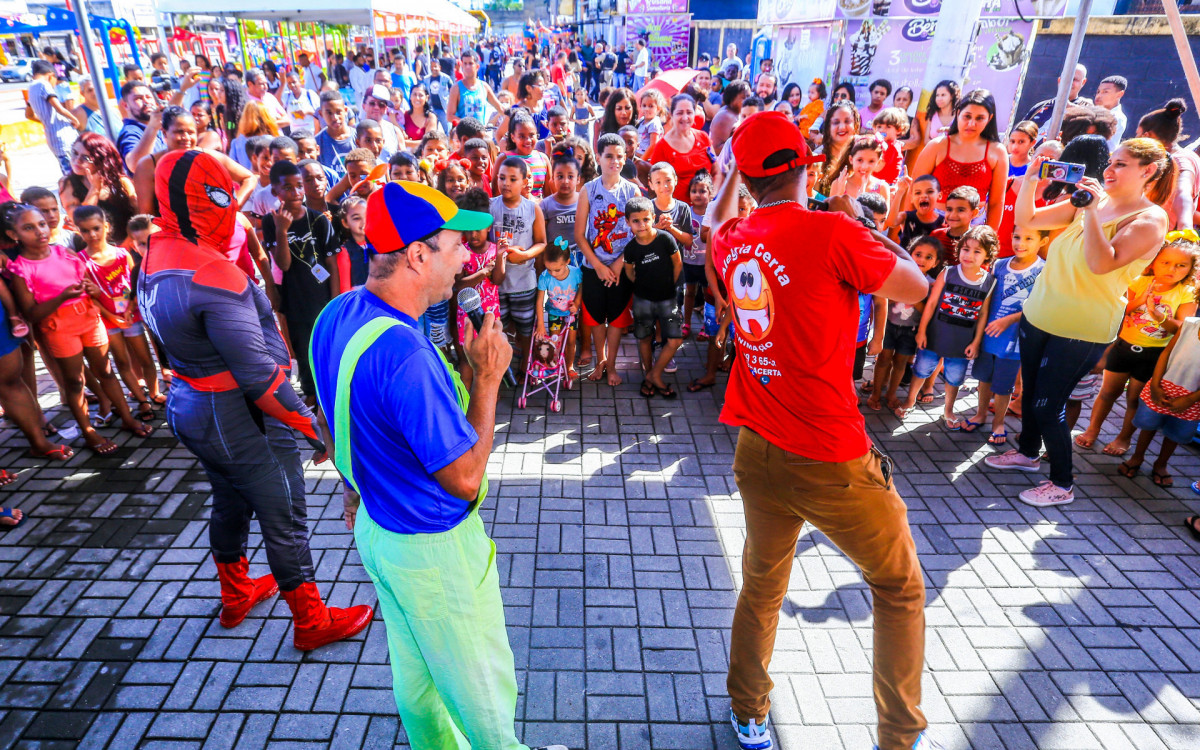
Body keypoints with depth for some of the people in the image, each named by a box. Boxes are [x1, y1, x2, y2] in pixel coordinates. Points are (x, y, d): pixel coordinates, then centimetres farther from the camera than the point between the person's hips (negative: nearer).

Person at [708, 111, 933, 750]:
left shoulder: (730, 238, 3)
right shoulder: (831, 231, -15)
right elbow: (915, 287, -1)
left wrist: (731, 171, 35)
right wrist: (863, 223, 9)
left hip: (757, 449, 6)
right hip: (830, 457, -5)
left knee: (761, 586, 22)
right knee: (900, 588, 18)